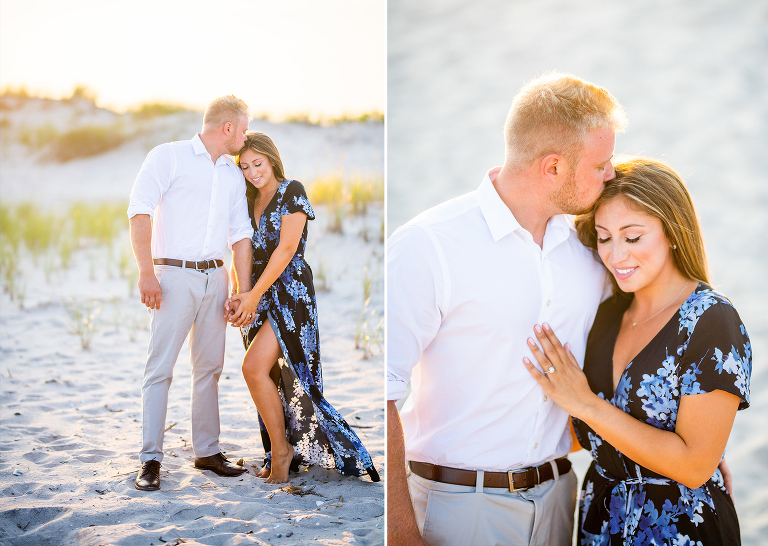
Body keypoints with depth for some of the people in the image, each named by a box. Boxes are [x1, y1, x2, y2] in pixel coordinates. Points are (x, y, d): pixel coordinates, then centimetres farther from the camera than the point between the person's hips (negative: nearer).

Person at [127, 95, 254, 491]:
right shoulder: (168, 157, -1)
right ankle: (150, 460, -4)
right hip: (174, 275, -6)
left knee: (209, 367, 8)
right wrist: (146, 272, -18)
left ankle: (207, 451, 18)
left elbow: (240, 235, 15)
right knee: (160, 368, -7)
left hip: (215, 277, 6)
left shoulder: (233, 175, 17)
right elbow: (139, 211, -9)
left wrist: (244, 292, 6)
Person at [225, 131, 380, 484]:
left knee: (254, 367, -20)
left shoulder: (292, 191, -4)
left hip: (289, 290, -7)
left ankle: (282, 451, -7)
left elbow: (286, 248, -12)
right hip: (258, 296, 7)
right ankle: (281, 454, 17)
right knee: (271, 381, 6)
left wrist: (254, 294, -15)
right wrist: (238, 294, -5)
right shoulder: (249, 203, 16)